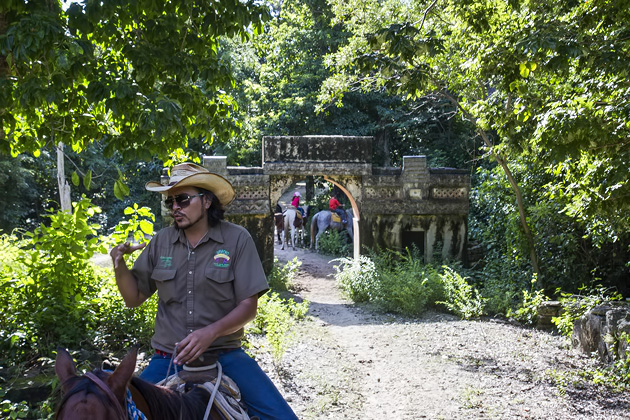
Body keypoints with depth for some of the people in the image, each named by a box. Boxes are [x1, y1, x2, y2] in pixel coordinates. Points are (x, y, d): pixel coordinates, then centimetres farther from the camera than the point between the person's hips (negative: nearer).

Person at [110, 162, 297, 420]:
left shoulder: (237, 239, -5)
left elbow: (249, 306, -8)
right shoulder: (161, 241, 4)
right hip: (169, 357, 3)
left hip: (224, 353, -2)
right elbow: (134, 298, 11)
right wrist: (119, 265, -8)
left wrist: (211, 333, -24)